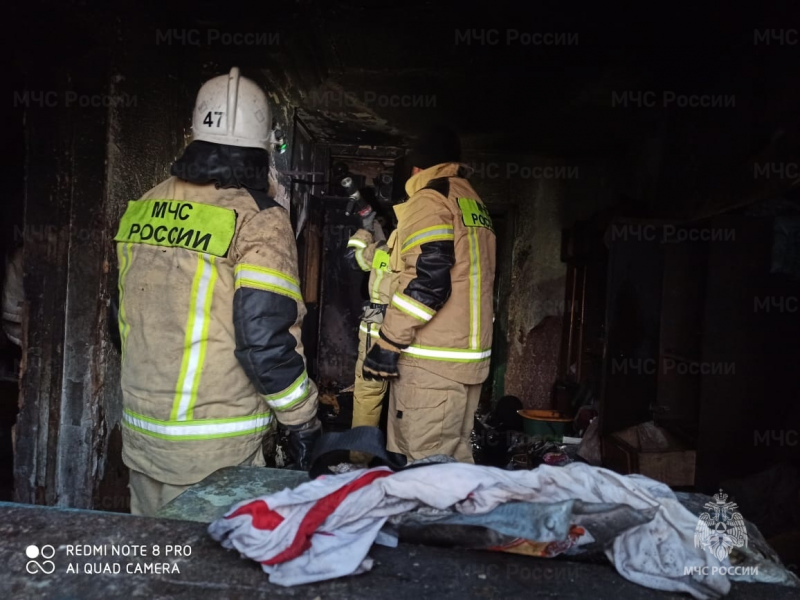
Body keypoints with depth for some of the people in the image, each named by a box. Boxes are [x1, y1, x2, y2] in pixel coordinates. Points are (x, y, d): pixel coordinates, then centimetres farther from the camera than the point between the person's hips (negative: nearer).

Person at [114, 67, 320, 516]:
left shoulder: (143, 209, 4)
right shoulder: (259, 221, -17)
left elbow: (126, 318, 12)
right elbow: (266, 342, -21)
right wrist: (304, 422, -7)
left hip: (140, 432, 6)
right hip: (215, 447, -6)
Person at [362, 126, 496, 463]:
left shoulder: (428, 199, -7)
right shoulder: (475, 203, 19)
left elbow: (428, 280, -19)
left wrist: (388, 343, -15)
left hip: (431, 361, -9)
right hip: (468, 356, 9)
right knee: (455, 458, 15)